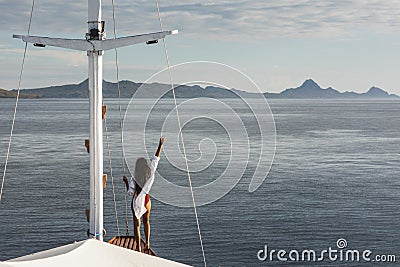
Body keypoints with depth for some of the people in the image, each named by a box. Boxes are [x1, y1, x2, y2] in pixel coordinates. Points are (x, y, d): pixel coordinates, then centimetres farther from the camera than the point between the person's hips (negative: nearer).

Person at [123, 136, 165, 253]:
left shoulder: (134, 179, -19)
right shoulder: (150, 173, -11)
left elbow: (130, 192, -16)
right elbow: (156, 158, -6)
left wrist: (126, 182, -3)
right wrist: (160, 145, -2)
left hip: (136, 202, -3)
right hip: (146, 199, 3)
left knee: (136, 224, 5)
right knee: (146, 221, 25)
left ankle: (139, 249, 5)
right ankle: (147, 243, 21)